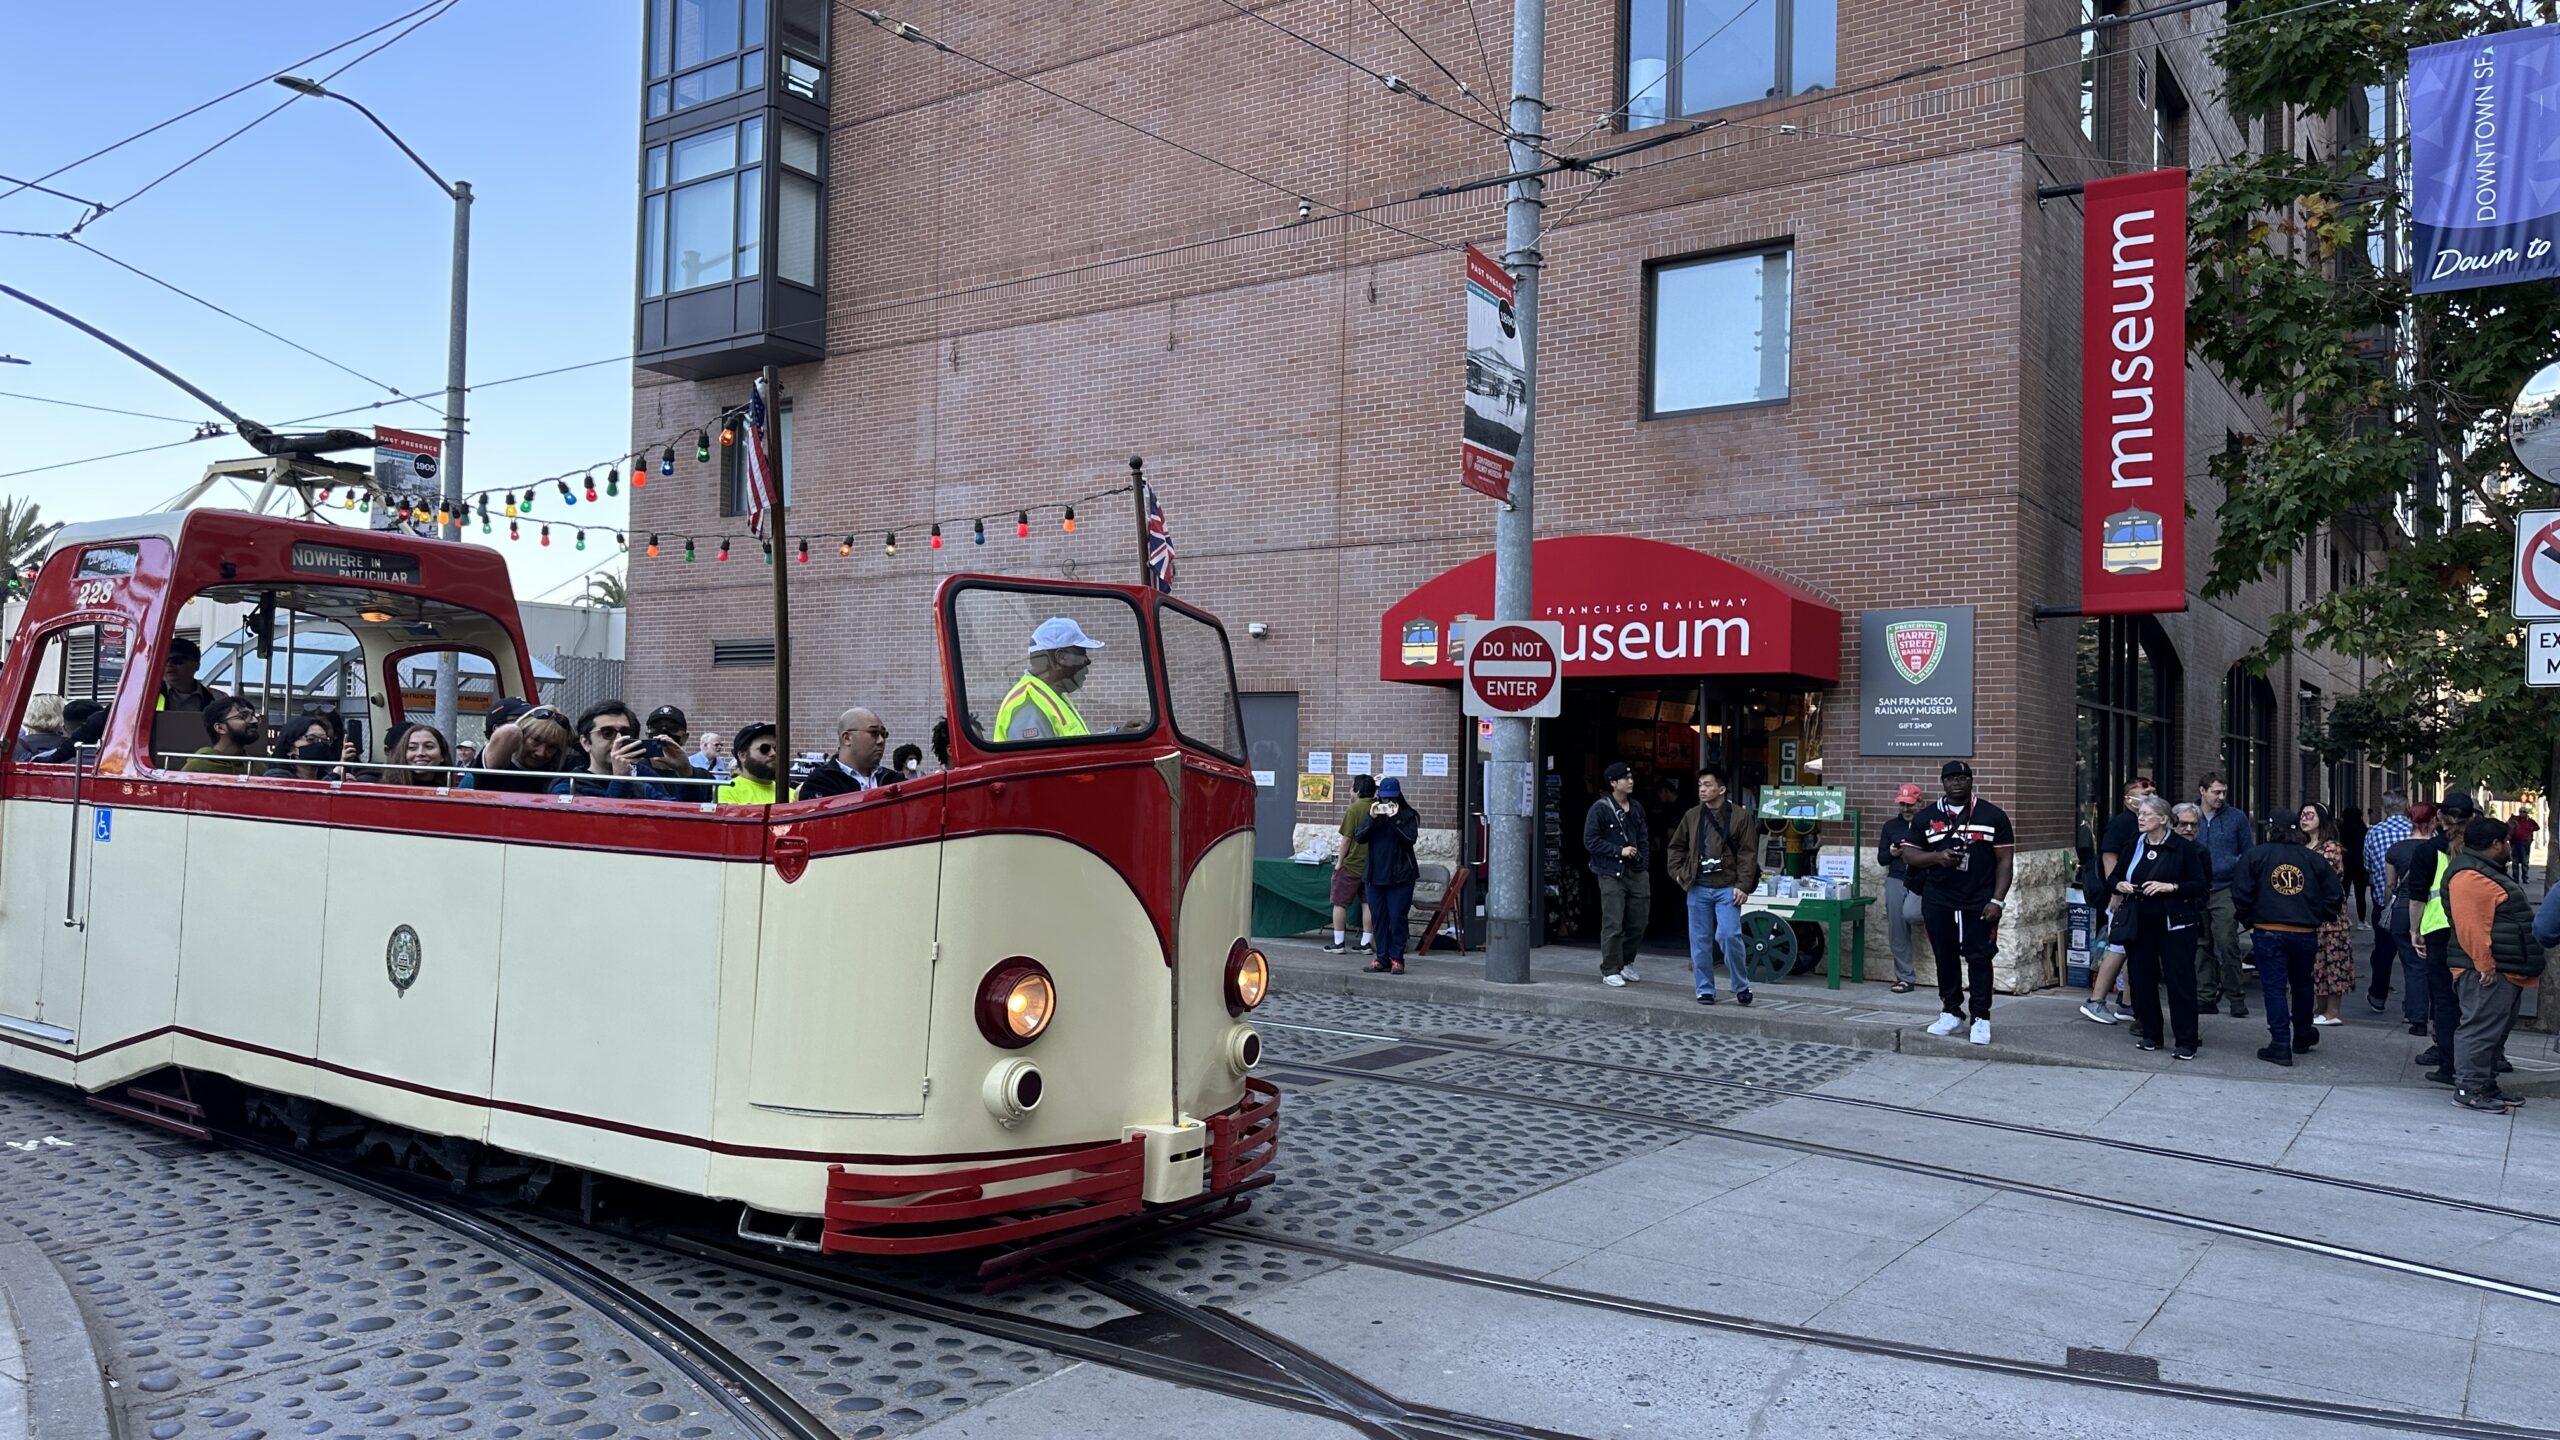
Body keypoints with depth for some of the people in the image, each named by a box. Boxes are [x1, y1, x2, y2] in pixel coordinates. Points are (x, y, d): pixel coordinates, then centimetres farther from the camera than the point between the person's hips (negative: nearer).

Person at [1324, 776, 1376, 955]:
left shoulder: (1354, 809, -14)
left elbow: (1347, 839, -13)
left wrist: (1339, 862, -4)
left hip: (1351, 865, -5)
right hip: (1371, 864, 5)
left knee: (1340, 903, 3)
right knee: (1367, 902, 11)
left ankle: (1339, 943, 3)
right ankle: (1366, 941, 11)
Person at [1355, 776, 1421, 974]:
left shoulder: (1408, 815, 1)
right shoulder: (1373, 813, 12)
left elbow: (1411, 838, -14)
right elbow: (1359, 837, 1)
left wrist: (1394, 818, -17)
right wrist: (1372, 818, -11)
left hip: (1400, 876, -4)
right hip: (1375, 875, 4)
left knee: (1397, 918, -5)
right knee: (1378, 918, 5)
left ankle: (1397, 959, 2)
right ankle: (1383, 959, 11)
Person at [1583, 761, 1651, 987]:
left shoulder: (1636, 808, 13)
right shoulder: (1600, 808, -7)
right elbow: (1591, 841, -9)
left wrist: (1643, 863, 7)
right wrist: (1620, 851, -12)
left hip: (1636, 873, 6)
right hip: (1611, 874, -6)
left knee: (1638, 922, 9)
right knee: (1613, 925, -5)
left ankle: (1626, 963, 27)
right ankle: (1610, 971, 4)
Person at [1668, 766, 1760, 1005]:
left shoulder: (1739, 816, -2)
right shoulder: (1692, 816, 9)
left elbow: (1748, 854, -4)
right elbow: (1675, 847, 19)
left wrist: (1742, 885, -11)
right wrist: (1678, 873, 7)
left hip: (1727, 888, -4)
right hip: (1698, 889, 4)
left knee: (1728, 936, -14)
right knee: (1700, 941, 6)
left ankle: (1741, 986, 4)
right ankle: (1705, 990, 16)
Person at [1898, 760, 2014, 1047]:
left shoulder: (1993, 816, 3)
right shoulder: (1927, 817, 8)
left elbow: (2005, 861, 1)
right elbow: (1908, 854, 8)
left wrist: (1997, 900, -8)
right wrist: (1937, 857, -12)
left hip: (1979, 901, -2)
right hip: (1938, 901, 2)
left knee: (1979, 957, -2)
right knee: (1944, 956, 8)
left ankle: (1981, 1018, 5)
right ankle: (1951, 1012, 19)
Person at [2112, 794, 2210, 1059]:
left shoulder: (2184, 847, -4)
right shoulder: (2133, 846, 9)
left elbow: (2201, 885, -6)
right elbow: (2114, 879, 18)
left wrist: (2170, 887, -18)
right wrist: (2120, 885, -4)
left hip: (2174, 925, -4)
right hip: (2139, 924, 5)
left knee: (2180, 981, -3)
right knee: (2141, 980, 7)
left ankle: (2186, 1041, 3)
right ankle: (2150, 1034, 20)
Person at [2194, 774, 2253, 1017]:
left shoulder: (2236, 817, 3)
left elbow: (2248, 855, 7)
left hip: (2225, 890, -2)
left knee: (2227, 944, -7)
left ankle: (2235, 996, 2)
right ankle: (2206, 995, 14)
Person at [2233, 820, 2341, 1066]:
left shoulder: (2255, 855, 1)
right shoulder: (2313, 859, 8)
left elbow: (2241, 893, -7)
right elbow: (2334, 896, 5)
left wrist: (2249, 922, 5)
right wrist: (2317, 919, 15)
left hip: (2268, 933, -3)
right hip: (2306, 933, 3)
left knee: (2274, 988, 0)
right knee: (2301, 985, 22)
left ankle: (2280, 1044, -5)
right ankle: (2302, 1036, 36)